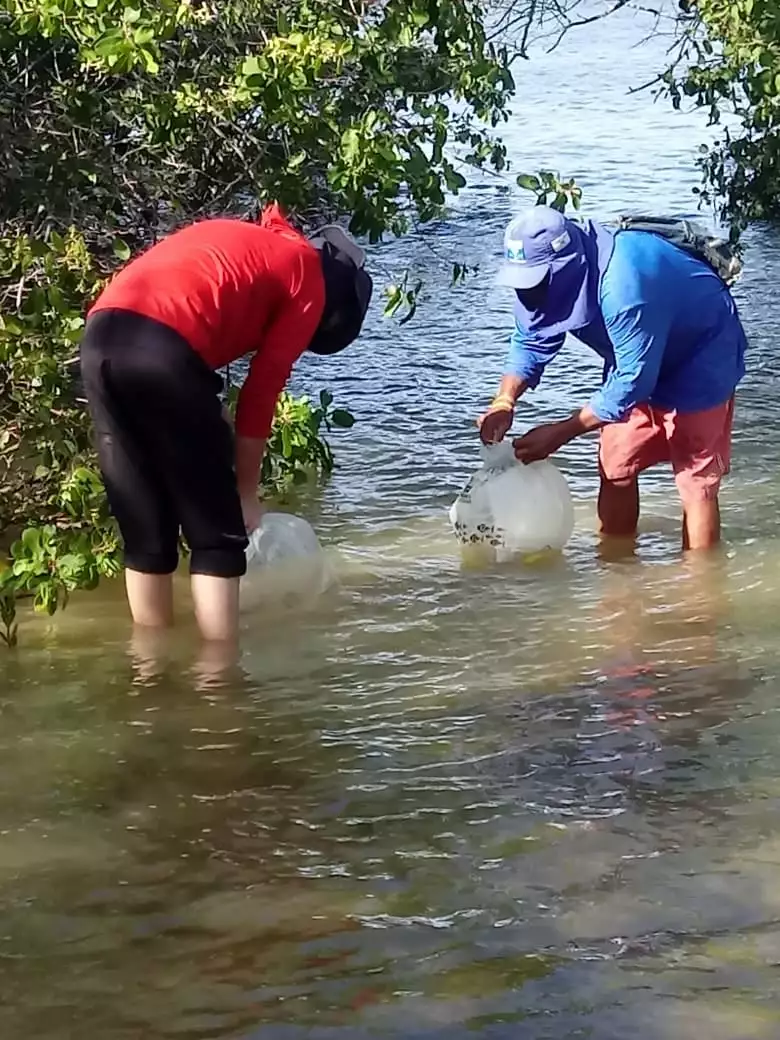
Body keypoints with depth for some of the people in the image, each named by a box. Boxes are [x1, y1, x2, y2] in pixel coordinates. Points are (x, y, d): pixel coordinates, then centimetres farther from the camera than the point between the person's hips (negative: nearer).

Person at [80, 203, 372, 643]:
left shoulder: (243, 243, 34)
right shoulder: (308, 280, 14)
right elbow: (261, 392, 9)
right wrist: (246, 494, 17)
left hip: (102, 337, 7)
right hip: (163, 349, -7)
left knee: (144, 531, 18)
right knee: (217, 534, 6)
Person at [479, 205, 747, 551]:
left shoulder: (622, 287, -41)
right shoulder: (551, 276, -16)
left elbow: (632, 380, -34)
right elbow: (531, 341, -3)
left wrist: (561, 432, -30)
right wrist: (504, 401, -22)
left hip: (698, 359, -8)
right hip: (637, 359, 8)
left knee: (696, 480, -9)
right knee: (615, 470, 8)